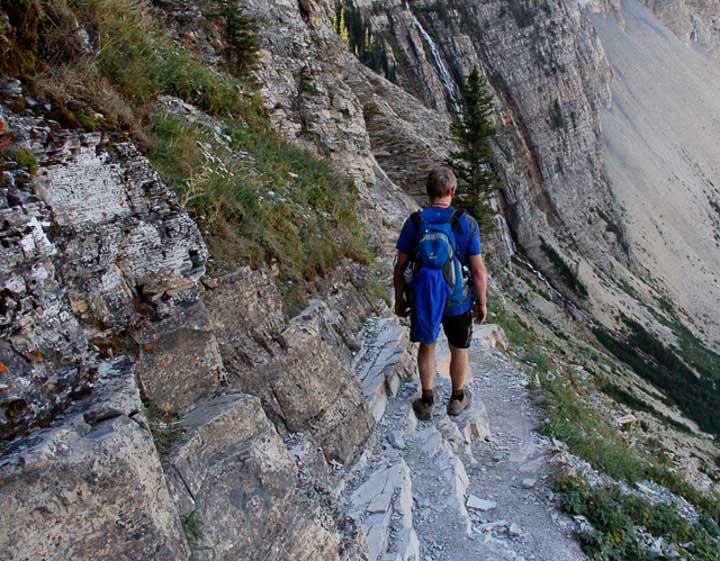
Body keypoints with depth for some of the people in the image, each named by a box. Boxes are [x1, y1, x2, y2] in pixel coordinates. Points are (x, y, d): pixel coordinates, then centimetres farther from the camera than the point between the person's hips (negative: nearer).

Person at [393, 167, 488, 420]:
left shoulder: (413, 223, -11)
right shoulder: (466, 223, -14)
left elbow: (400, 268, -7)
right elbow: (478, 270, -12)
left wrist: (399, 299, 7)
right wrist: (482, 303, 1)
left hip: (422, 298, 1)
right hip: (457, 301, -1)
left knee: (427, 345, 23)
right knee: (458, 349, 22)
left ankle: (427, 402, 32)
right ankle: (457, 399, 41)